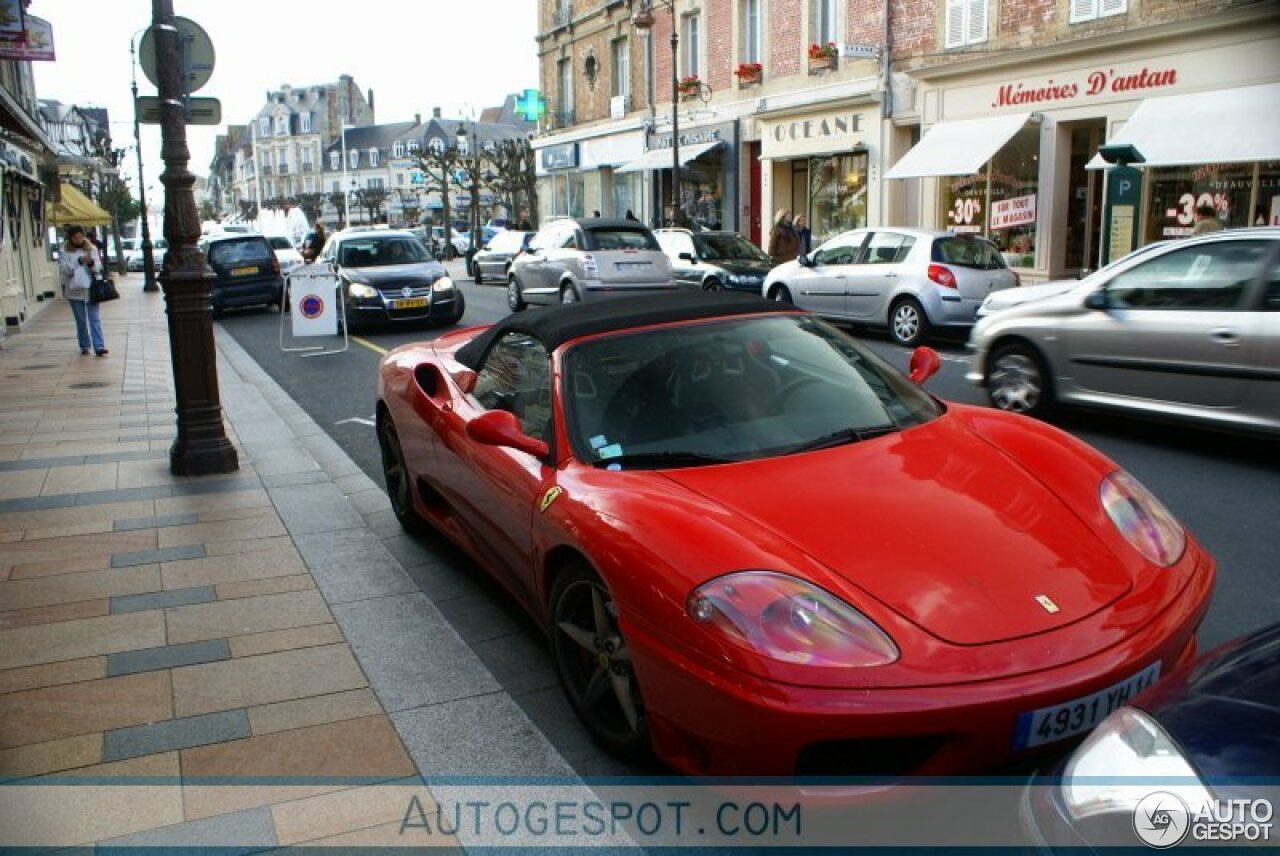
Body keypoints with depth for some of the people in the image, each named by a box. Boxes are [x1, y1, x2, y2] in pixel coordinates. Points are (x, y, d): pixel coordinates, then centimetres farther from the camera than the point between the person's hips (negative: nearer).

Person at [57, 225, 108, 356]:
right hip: (75, 290, 0)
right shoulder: (64, 251, 0)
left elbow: (98, 268, 1)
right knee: (81, 320, 9)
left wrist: (92, 263, -21)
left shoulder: (92, 248, 4)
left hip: (91, 289, 0)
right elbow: (64, 270, -10)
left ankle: (99, 346, -8)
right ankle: (84, 346, 20)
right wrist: (79, 261, -21)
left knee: (94, 318, -4)